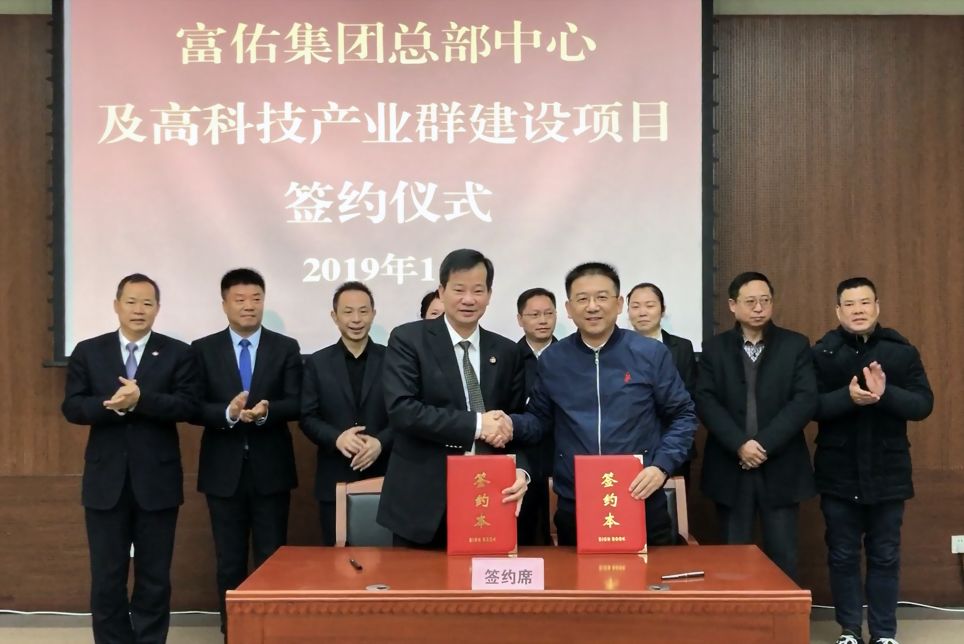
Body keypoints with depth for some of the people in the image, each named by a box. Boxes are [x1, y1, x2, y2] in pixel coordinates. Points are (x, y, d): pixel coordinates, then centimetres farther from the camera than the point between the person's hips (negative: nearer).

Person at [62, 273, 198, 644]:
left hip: (156, 480, -1)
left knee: (155, 577, 7)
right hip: (106, 481, 1)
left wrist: (140, 399, -23)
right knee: (106, 577, 7)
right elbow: (72, 407, -1)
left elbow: (188, 406, -9)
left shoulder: (178, 353, 2)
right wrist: (111, 404, -20)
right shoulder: (88, 352, 6)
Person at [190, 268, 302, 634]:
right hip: (224, 470, 0)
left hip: (271, 469, 0)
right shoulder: (203, 350, 3)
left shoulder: (286, 348, 3)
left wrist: (266, 410, -24)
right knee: (230, 561, 9)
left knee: (272, 559, 5)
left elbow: (296, 404, -4)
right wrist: (228, 412, -22)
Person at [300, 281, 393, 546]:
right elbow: (307, 417, 2)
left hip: (383, 477, 0)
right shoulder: (316, 363, 6)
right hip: (335, 479, 1)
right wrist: (337, 437, -17)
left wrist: (381, 442, -16)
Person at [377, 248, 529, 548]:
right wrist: (475, 424, -19)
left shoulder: (506, 352, 9)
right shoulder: (408, 339, -4)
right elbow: (401, 409, -16)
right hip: (422, 500, -3)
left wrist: (520, 470, -13)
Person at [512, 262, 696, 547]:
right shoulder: (552, 359, 4)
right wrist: (508, 424, -11)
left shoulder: (651, 354, -1)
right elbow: (539, 420, 11)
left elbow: (683, 415, 4)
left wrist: (662, 466, -9)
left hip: (641, 501, -1)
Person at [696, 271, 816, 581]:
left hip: (780, 467, 0)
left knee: (782, 555, 2)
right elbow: (705, 402, -4)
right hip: (730, 467, 1)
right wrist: (740, 444, -16)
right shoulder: (714, 348, 6)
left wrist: (764, 444, -14)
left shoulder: (796, 345, 4)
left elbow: (806, 401, -6)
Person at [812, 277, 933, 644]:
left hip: (888, 474, 1)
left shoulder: (902, 352, 1)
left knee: (885, 557, 10)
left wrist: (885, 394, -24)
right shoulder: (821, 353, -2)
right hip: (839, 475, 0)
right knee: (843, 556, 9)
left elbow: (923, 404, -7)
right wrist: (848, 397, -28)